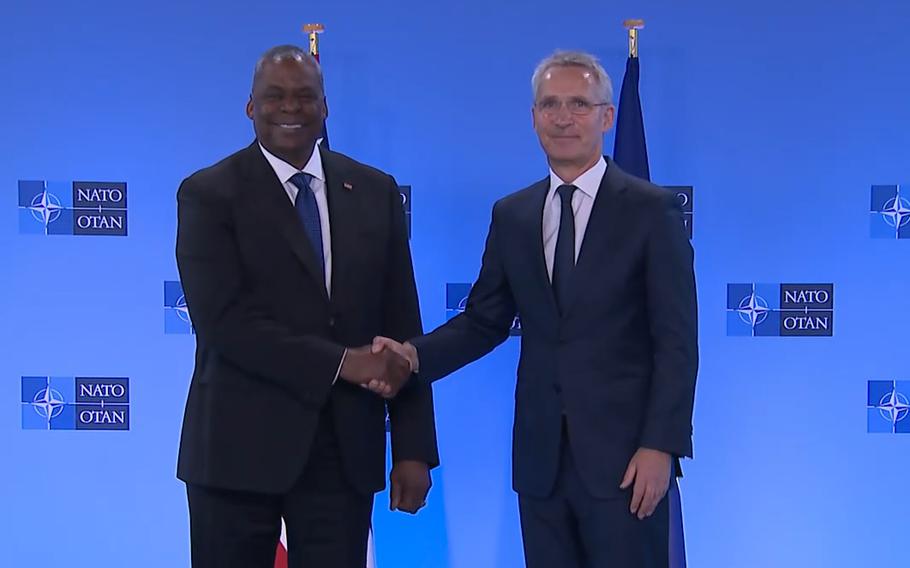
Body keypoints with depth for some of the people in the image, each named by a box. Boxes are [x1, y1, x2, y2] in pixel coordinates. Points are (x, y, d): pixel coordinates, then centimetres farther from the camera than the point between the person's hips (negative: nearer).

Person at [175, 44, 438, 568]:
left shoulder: (376, 192, 9)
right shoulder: (209, 194, -2)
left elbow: (402, 328, 7)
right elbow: (224, 322, -13)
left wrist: (413, 448, 2)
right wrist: (340, 362, -18)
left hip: (345, 451, 3)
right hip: (240, 447, -2)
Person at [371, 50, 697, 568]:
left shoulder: (651, 210, -3)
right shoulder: (512, 216, 10)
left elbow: (676, 341, -6)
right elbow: (484, 321, 10)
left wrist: (661, 446, -13)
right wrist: (416, 355, -8)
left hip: (625, 453, -4)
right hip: (540, 456, 4)